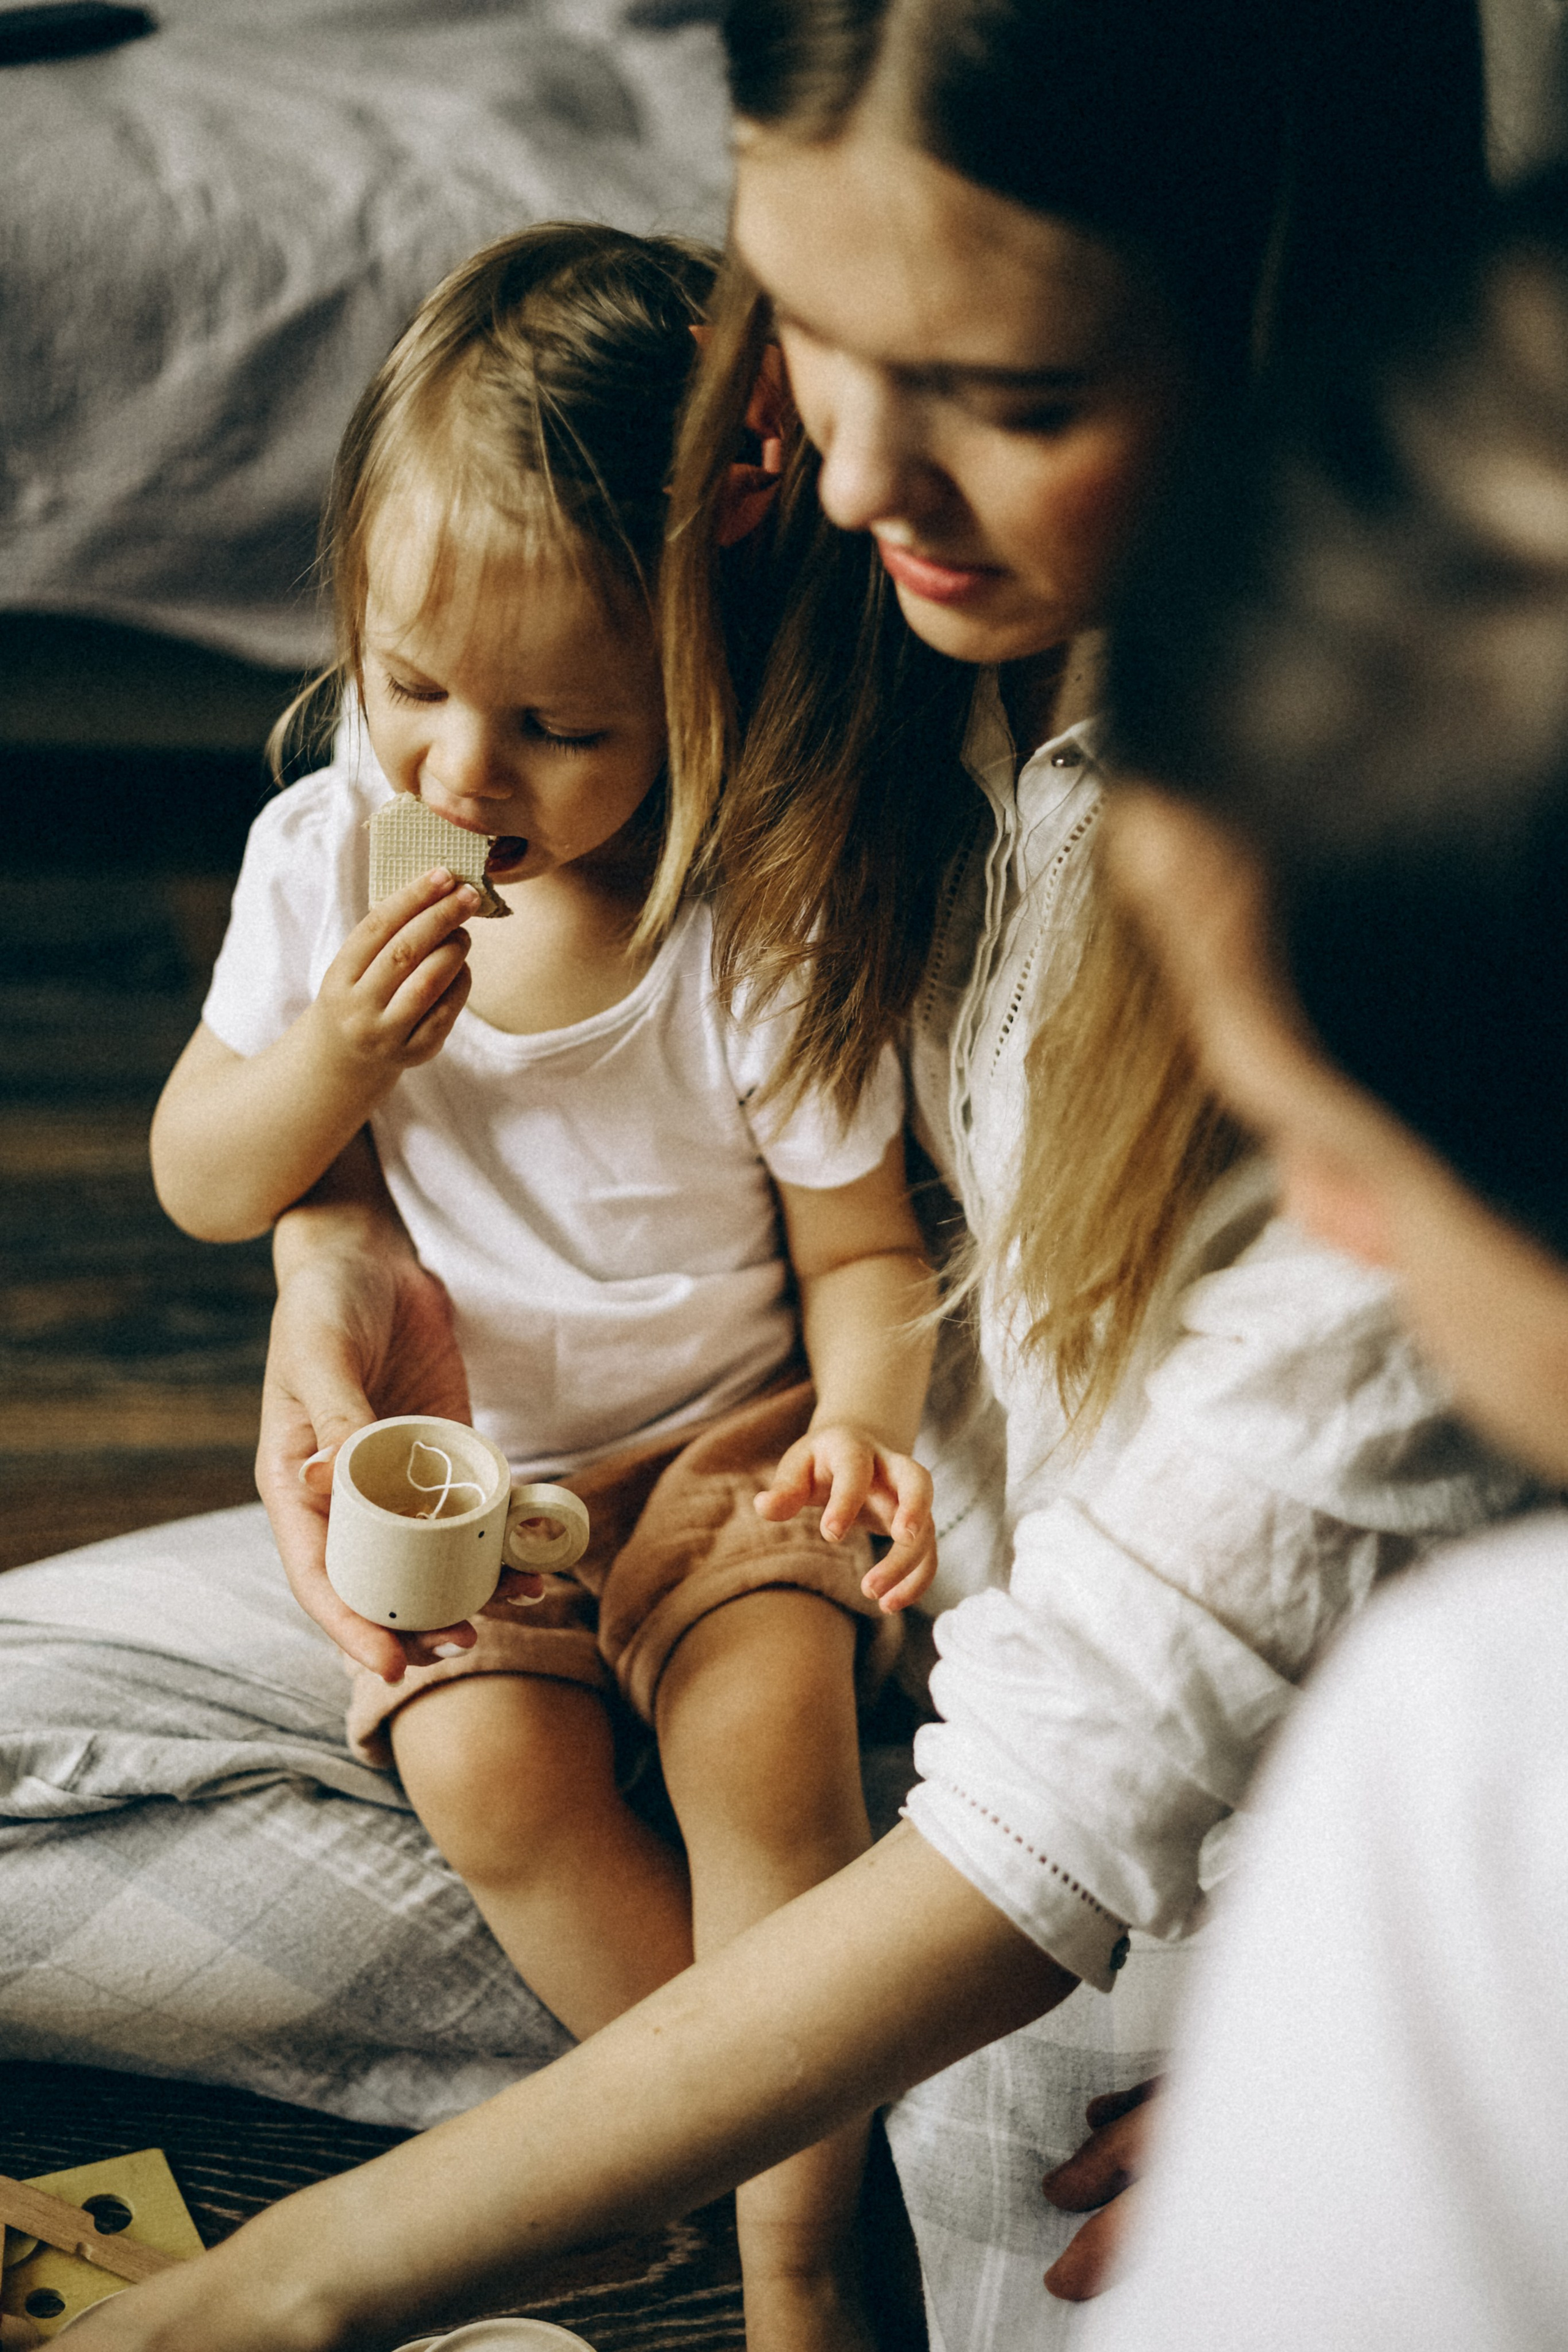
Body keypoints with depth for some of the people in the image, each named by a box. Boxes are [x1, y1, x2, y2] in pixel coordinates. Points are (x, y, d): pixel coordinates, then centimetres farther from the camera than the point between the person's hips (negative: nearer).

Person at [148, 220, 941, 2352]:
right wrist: (331, 1055, -20)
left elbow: (862, 1244, -7)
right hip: (444, 1459, 3)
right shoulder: (324, 850, -7)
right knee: (489, 1771, -22)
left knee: (772, 1738, -26)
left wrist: (861, 1419, -28)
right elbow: (201, 1186, 1)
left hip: (720, 1439, -2)